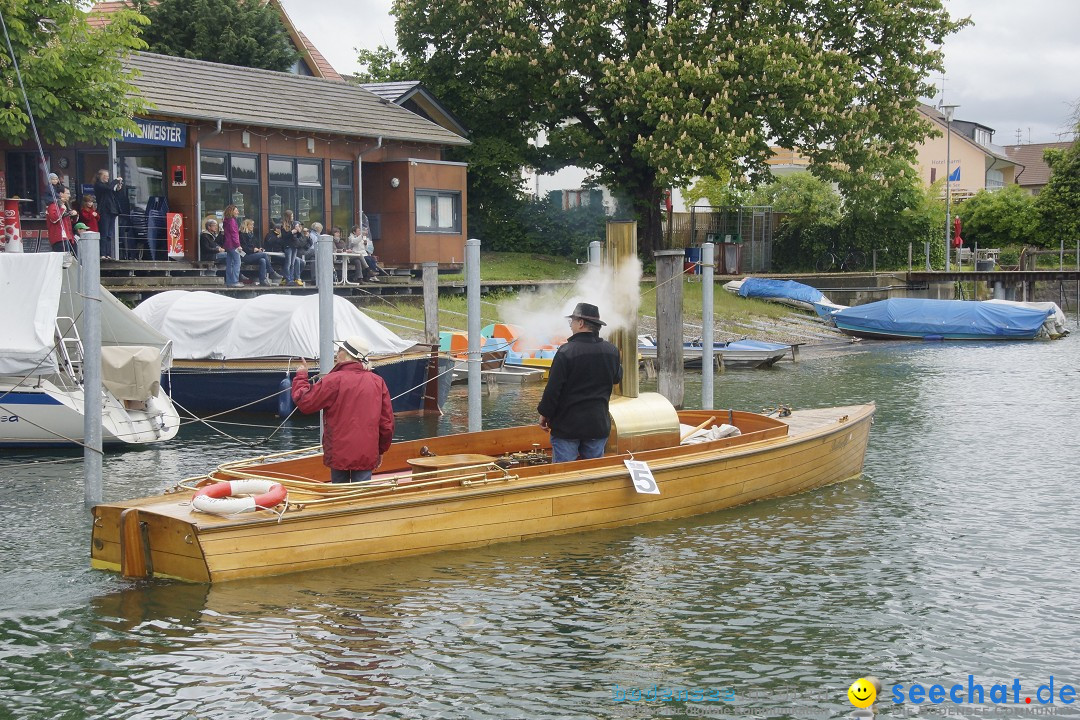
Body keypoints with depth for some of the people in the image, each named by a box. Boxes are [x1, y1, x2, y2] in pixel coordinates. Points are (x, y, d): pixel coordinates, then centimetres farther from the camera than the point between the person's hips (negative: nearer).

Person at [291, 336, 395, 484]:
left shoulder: (334, 380, -11)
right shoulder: (378, 382, 3)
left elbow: (304, 402, -4)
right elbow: (387, 422, 5)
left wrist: (301, 376, 12)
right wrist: (381, 450, 17)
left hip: (339, 454, -3)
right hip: (367, 455, 3)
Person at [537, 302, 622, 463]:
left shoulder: (566, 351, -15)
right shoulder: (611, 351, 0)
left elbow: (553, 388, -13)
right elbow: (617, 377, 18)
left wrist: (544, 414, 0)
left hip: (567, 425, -5)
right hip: (598, 424, 5)